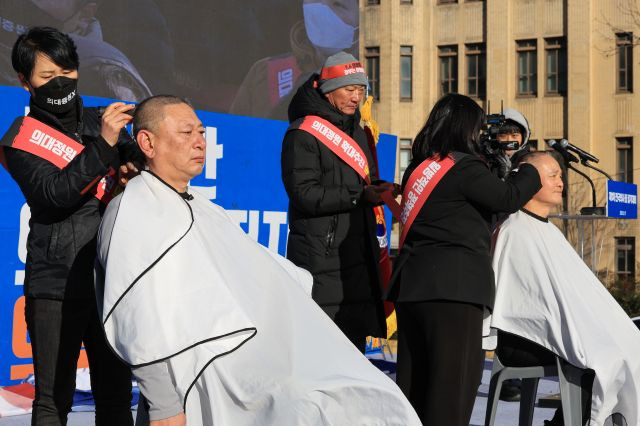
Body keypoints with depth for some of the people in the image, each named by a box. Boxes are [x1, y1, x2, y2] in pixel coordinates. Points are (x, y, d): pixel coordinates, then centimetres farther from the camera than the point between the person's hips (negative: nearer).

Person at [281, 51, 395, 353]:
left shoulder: (356, 132, 19)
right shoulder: (303, 134, -8)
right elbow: (305, 194, -18)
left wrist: (380, 190, 7)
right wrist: (359, 194, -20)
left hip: (358, 257, 8)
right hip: (320, 257, -8)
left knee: (354, 339, 11)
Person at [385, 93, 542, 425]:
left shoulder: (417, 168, 14)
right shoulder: (464, 167, -9)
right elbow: (507, 198, -3)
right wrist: (531, 172, 14)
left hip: (411, 285, 8)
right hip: (454, 285, -8)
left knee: (413, 384, 13)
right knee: (452, 386, -6)